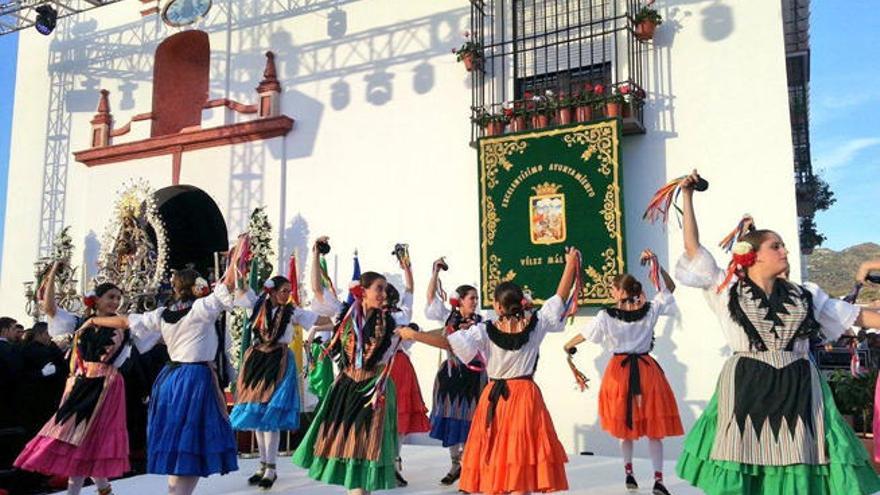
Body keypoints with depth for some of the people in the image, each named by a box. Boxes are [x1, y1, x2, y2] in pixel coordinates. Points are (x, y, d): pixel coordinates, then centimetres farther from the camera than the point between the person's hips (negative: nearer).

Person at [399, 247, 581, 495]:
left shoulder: (484, 331, -10)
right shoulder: (535, 324, -6)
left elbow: (447, 342, -15)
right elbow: (561, 297, 3)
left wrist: (413, 334, -8)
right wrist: (571, 263, 13)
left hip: (495, 397, 0)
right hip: (526, 396, 0)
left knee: (495, 455, 10)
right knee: (521, 457, 1)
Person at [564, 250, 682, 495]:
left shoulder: (606, 316, -10)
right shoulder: (650, 309, -4)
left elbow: (582, 336, 4)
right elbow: (670, 287, 11)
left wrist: (568, 345, 24)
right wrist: (656, 264, 1)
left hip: (620, 371, -1)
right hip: (647, 369, 1)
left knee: (625, 425, 18)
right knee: (653, 429, 6)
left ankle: (629, 473, 24)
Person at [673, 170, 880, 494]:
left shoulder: (804, 295, 12)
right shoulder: (727, 289, 3)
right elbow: (692, 247, 3)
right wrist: (688, 197, 4)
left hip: (798, 389, 3)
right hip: (747, 388, -3)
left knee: (798, 463, 4)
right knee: (741, 468, 2)